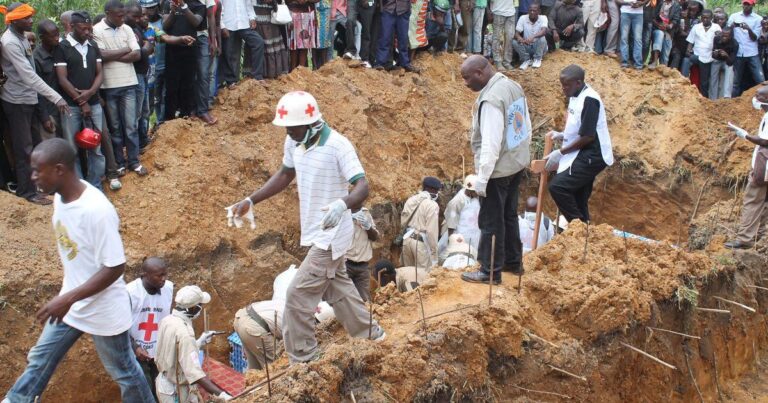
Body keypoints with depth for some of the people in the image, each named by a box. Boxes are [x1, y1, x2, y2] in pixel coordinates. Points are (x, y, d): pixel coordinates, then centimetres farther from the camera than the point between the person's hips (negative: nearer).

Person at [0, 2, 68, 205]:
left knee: (35, 144, 15)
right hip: (17, 102, -8)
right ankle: (27, 190, 10)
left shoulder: (21, 37, 8)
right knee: (24, 148, 0)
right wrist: (56, 97, -29)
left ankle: (37, 182, 27)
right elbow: (29, 75, -27)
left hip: (28, 99, 8)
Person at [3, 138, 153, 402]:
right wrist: (66, 298, 18)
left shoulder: (97, 211, -32)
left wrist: (68, 298, -30)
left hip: (103, 310, -8)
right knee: (40, 360, 23)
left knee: (123, 371, 14)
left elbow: (115, 268, -28)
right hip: (69, 303, 8)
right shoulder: (60, 198, -5)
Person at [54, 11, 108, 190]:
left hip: (94, 104, 4)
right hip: (71, 106, -4)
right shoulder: (62, 48, -4)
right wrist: (81, 103, -10)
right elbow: (62, 79, -8)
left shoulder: (93, 47, 11)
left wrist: (90, 92, -12)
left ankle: (95, 187, 14)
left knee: (96, 147, 5)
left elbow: (100, 73, 8)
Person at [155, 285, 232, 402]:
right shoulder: (183, 332, -30)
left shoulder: (167, 321, -4)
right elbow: (194, 373, -35)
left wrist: (199, 342, 12)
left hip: (164, 383, 8)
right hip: (177, 393, -8)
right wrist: (221, 394, -40)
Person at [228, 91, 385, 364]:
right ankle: (370, 335, 40)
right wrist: (250, 201, 11)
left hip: (331, 235, -8)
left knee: (298, 296, -7)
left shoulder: (338, 146, -23)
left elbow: (362, 186, -29)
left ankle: (301, 361, 6)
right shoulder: (293, 142, 0)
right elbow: (285, 175, 17)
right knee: (338, 288, 21)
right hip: (315, 233, 8)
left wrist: (342, 204, -51)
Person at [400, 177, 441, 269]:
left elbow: (403, 223, 11)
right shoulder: (432, 205, -14)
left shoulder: (410, 200, 6)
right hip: (421, 242, -7)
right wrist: (434, 251, -11)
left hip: (407, 240, 7)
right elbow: (432, 231, -16)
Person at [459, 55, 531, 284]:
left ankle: (490, 272, 13)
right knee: (509, 215, 21)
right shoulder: (513, 86, 4)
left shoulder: (491, 99, -25)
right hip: (517, 164, 9)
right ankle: (513, 261, 33)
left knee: (491, 222, 3)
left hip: (498, 170, -9)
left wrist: (481, 178, -20)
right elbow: (526, 127, 12)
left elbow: (491, 143, -26)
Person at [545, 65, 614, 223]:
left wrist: (560, 153, -17)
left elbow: (587, 136, -22)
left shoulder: (589, 100, -20)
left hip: (591, 156, -10)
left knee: (557, 187, -18)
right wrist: (562, 135, 4)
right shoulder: (575, 96, 9)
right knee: (578, 200, 13)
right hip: (583, 155, 10)